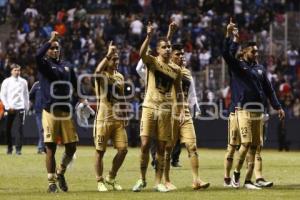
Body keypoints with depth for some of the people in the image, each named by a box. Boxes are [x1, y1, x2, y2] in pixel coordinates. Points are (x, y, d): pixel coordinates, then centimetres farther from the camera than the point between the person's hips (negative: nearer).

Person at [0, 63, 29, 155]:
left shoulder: (23, 82, 7)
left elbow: (26, 95, 13)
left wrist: (27, 107, 8)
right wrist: (8, 106, -8)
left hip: (20, 108, 0)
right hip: (9, 109, 0)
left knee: (20, 128, -8)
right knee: (7, 129, 4)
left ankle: (18, 148, -9)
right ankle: (9, 147, 17)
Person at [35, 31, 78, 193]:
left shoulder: (67, 66, 15)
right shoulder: (45, 65, 1)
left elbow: (75, 87, 23)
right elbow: (37, 56, -23)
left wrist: (74, 103, 14)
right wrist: (50, 41, -21)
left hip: (66, 112, 4)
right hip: (50, 112, -4)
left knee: (71, 147, 3)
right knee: (50, 148, -2)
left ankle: (60, 173, 26)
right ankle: (51, 182, 4)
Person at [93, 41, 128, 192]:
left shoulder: (120, 77, 13)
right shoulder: (101, 76, -7)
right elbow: (97, 72, -33)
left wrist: (124, 116, 16)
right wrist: (108, 54, -31)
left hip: (118, 119, 6)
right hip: (103, 120, -6)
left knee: (123, 149, 0)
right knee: (100, 151, 0)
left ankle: (111, 178, 17)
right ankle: (100, 181, 10)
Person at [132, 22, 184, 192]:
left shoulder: (176, 69, 8)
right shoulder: (152, 61, 0)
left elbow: (179, 91, 14)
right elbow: (142, 53, -23)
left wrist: (182, 110, 4)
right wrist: (149, 36, -37)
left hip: (166, 110, 2)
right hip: (150, 108, -2)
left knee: (162, 148, 4)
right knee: (145, 145, -7)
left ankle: (159, 182, 11)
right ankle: (142, 180, 7)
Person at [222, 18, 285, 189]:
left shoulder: (259, 68, 17)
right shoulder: (237, 66, 2)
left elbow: (268, 89, 19)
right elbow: (226, 53, -16)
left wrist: (278, 107, 13)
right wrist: (230, 35, -23)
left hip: (258, 111, 6)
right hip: (243, 110, -6)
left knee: (254, 146, 3)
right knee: (246, 143, -15)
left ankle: (248, 180, 6)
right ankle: (236, 174, 1)